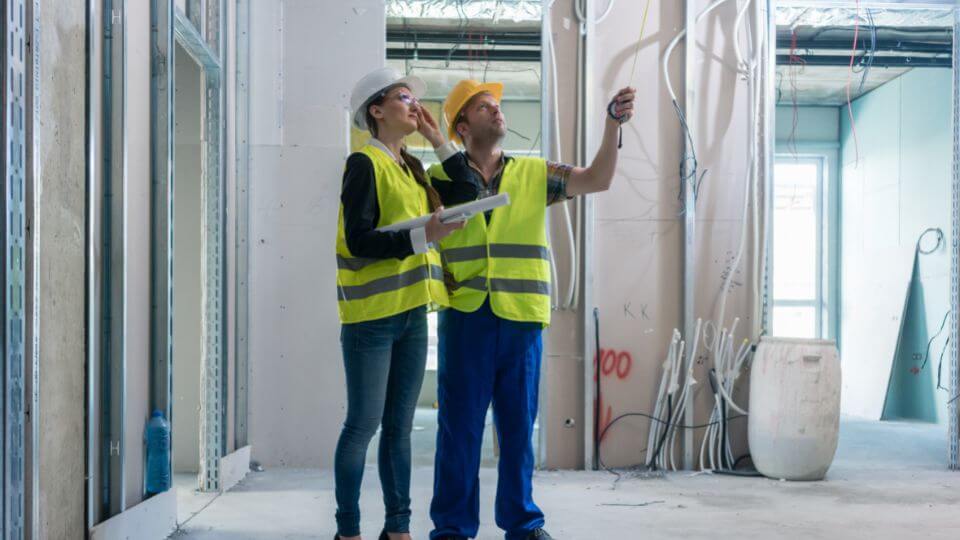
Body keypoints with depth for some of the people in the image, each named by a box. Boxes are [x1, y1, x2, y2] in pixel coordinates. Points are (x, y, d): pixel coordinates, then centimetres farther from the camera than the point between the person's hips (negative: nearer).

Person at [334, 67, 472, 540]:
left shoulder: (412, 166, 16)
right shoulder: (365, 163, -8)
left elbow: (465, 196, 13)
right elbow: (358, 240, -16)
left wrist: (440, 142, 10)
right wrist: (421, 236, -25)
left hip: (411, 313, 8)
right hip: (373, 314, -7)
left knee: (399, 425, 11)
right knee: (364, 424, -4)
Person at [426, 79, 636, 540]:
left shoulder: (533, 174, 11)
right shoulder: (439, 177, 5)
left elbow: (597, 179, 0)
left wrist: (612, 125, -12)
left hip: (521, 317, 2)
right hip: (465, 316, -2)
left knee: (519, 425, 10)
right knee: (460, 424, 2)